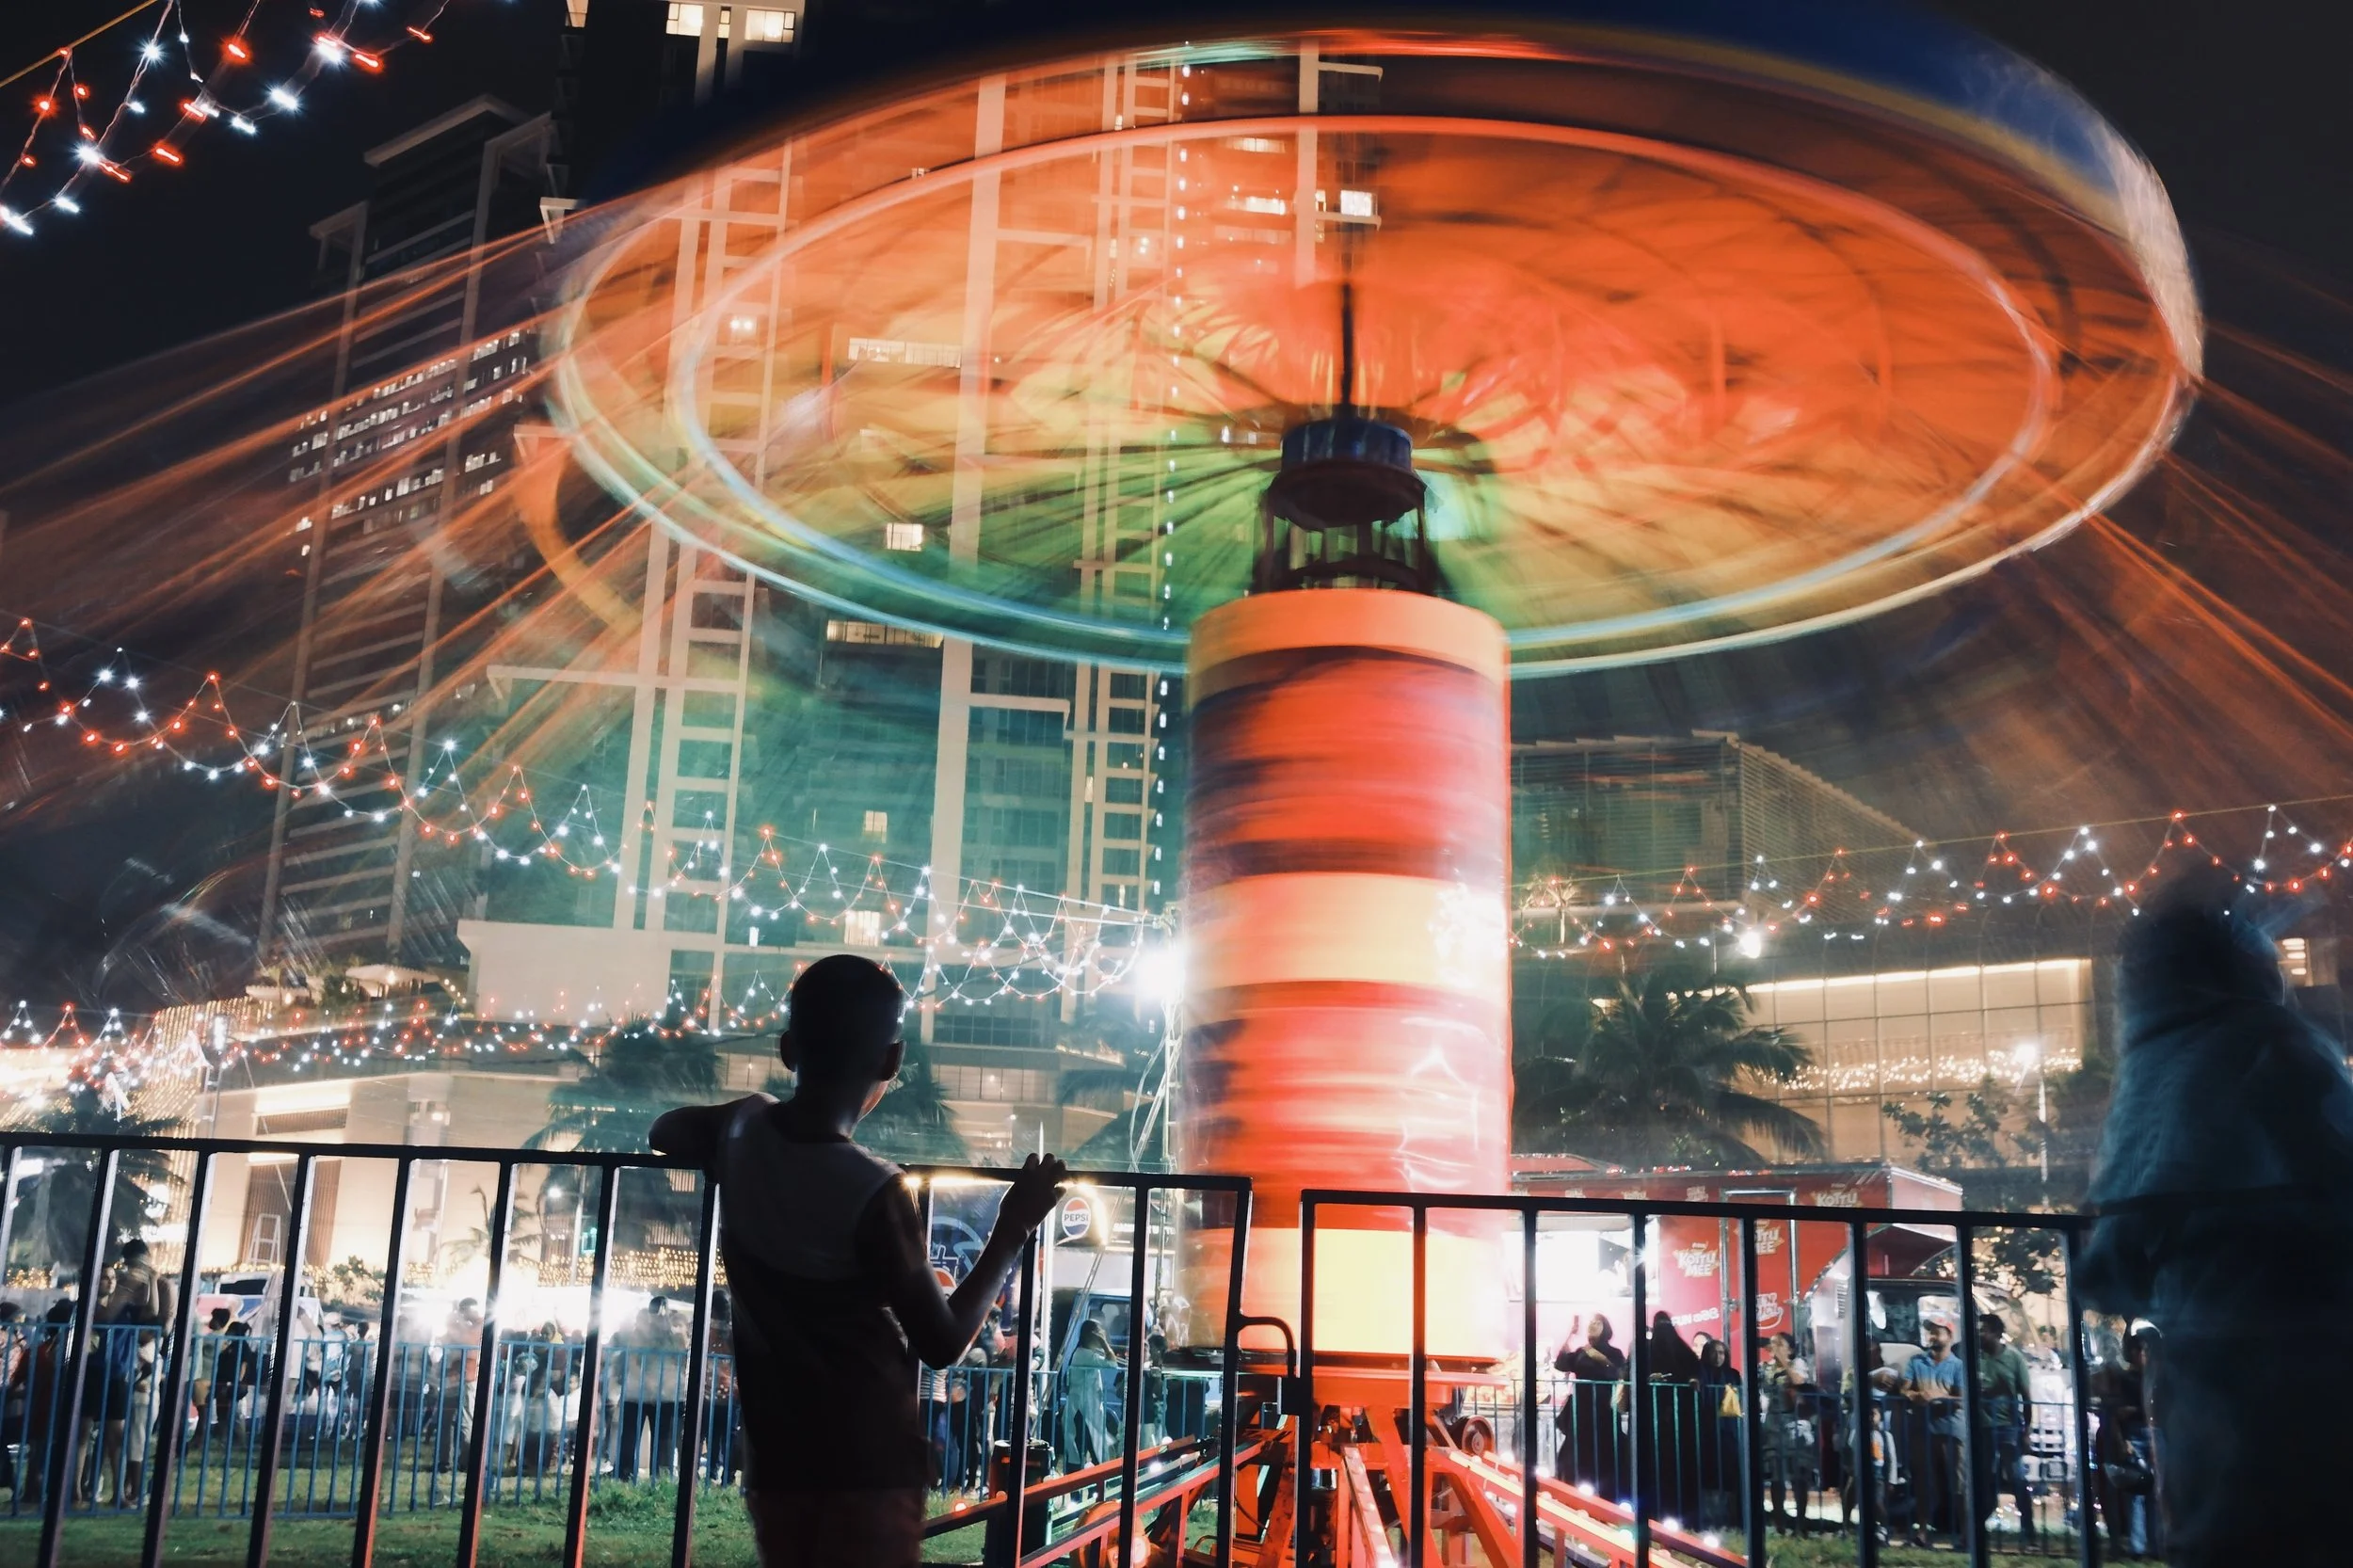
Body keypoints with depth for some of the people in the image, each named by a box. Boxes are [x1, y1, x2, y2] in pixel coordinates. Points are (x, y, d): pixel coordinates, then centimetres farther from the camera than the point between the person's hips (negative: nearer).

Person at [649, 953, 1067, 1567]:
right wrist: (1012, 1230, -3)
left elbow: (665, 1131, 22)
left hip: (775, 1460, 6)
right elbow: (943, 1343, -11)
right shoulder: (873, 1193, -20)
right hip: (871, 1464, -6)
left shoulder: (741, 1131, -2)